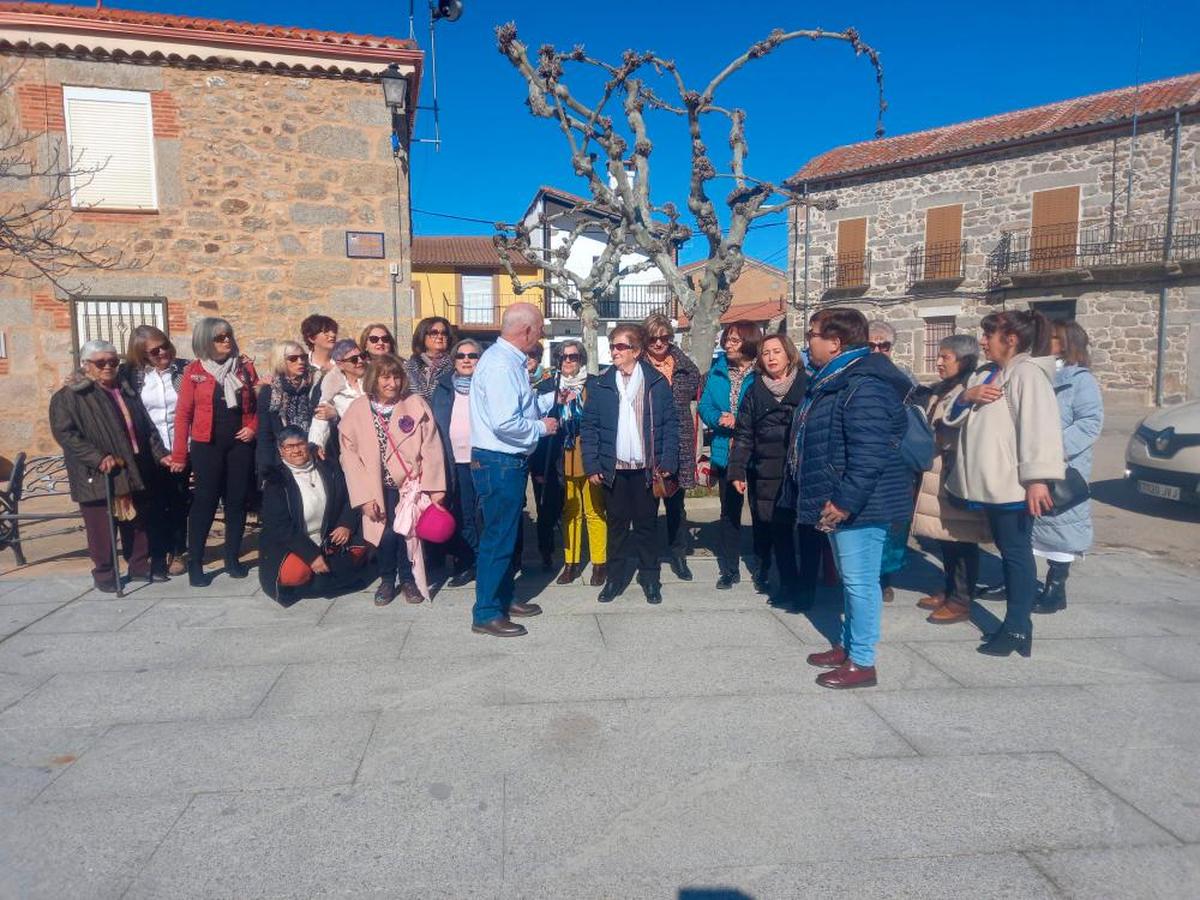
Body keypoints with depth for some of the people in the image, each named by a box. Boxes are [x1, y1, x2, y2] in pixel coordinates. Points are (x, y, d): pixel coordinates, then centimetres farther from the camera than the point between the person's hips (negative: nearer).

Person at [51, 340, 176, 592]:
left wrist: (160, 454, 5)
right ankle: (103, 573, 15)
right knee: (102, 527, 2)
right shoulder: (69, 396, -4)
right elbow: (64, 433, -13)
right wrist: (98, 458, -21)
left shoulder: (127, 392, 15)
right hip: (97, 475, -5)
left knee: (138, 522, 11)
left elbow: (147, 428, 16)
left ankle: (140, 566, 24)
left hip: (133, 472, 5)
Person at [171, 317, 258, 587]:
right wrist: (179, 455, -5)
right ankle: (195, 564, 8)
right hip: (207, 445, -3)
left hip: (240, 443, 3)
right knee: (204, 502, -1)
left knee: (237, 500, 8)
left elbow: (259, 402, 12)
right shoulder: (194, 371, -2)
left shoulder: (245, 367, 5)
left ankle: (232, 558, 19)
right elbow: (183, 413, -3)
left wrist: (253, 427, -7)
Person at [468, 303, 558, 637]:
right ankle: (486, 614, 11)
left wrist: (553, 398, 18)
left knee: (507, 534, 20)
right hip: (499, 464, -11)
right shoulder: (501, 365, -21)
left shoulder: (508, 359, 11)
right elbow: (505, 423, -27)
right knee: (498, 538, -1)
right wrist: (541, 428, -13)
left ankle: (504, 599, 35)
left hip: (509, 462, 11)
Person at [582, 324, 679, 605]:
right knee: (617, 524, 9)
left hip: (647, 468, -1)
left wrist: (667, 463, -7)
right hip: (613, 468, 1)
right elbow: (589, 427, 3)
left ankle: (650, 579, 20)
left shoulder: (657, 382, 0)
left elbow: (670, 424, 0)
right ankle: (615, 578, 20)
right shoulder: (600, 385, 3)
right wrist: (591, 465, -5)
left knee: (646, 524, 8)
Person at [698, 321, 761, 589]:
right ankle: (729, 569, 26)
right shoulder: (718, 371, 4)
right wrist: (718, 418, -15)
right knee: (729, 511, 14)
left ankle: (764, 571, 19)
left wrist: (738, 422, -19)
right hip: (726, 453, 4)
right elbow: (705, 406, 5)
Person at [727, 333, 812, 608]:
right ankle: (788, 584, 22)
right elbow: (744, 435, 8)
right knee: (779, 529, 7)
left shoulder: (807, 386, 0)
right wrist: (737, 472, 1)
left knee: (809, 530, 3)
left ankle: (807, 588, 16)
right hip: (768, 476, 2)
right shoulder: (755, 392, 9)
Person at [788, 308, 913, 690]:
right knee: (850, 579, 20)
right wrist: (832, 499, 21)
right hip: (839, 501, 11)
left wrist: (845, 501, -25)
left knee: (860, 581, -1)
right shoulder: (834, 381, 15)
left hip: (858, 503, -11)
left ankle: (861, 662, 10)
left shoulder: (863, 386, -20)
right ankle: (847, 646, 33)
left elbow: (870, 453, -27)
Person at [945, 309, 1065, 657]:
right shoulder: (987, 375, 18)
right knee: (1006, 551, 15)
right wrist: (967, 396, -4)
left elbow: (1040, 425, -23)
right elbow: (955, 418, 18)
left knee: (1017, 553, -1)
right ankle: (1016, 623, 24)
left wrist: (1038, 478, -30)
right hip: (991, 483, 9)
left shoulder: (1027, 373, -11)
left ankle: (1017, 629, 6)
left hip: (1014, 484, -9)